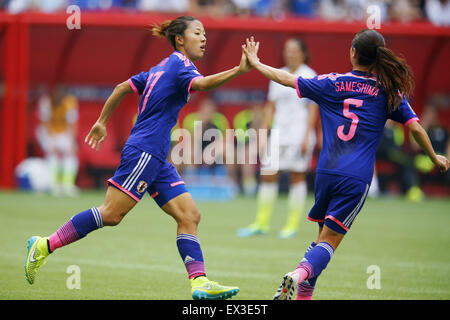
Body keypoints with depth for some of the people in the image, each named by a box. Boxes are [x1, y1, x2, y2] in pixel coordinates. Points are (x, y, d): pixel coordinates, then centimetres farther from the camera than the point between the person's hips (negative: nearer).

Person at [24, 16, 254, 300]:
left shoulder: (161, 69, 20)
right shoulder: (178, 64, -8)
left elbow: (123, 87, 23)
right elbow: (202, 83, -29)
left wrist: (101, 122, 28)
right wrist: (239, 71, -40)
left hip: (156, 159, 10)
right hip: (144, 151, -10)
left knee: (189, 216, 1)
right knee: (111, 214, -11)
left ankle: (199, 282, -6)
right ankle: (45, 246, -4)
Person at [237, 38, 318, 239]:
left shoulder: (309, 77, -3)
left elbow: (312, 109, -7)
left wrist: (306, 137, -13)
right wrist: (263, 131, 10)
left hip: (299, 135, -5)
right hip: (278, 134, 5)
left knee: (297, 177, -2)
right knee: (268, 175, 1)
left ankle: (292, 225, 5)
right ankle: (261, 223, 6)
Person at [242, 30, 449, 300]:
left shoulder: (332, 83, 7)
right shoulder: (388, 92, 2)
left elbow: (286, 79, 14)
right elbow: (415, 128, 0)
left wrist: (256, 63, 29)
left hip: (326, 171, 2)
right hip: (357, 178, -2)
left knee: (323, 235, 19)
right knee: (329, 240, -2)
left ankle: (303, 293, 13)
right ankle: (300, 275, -28)